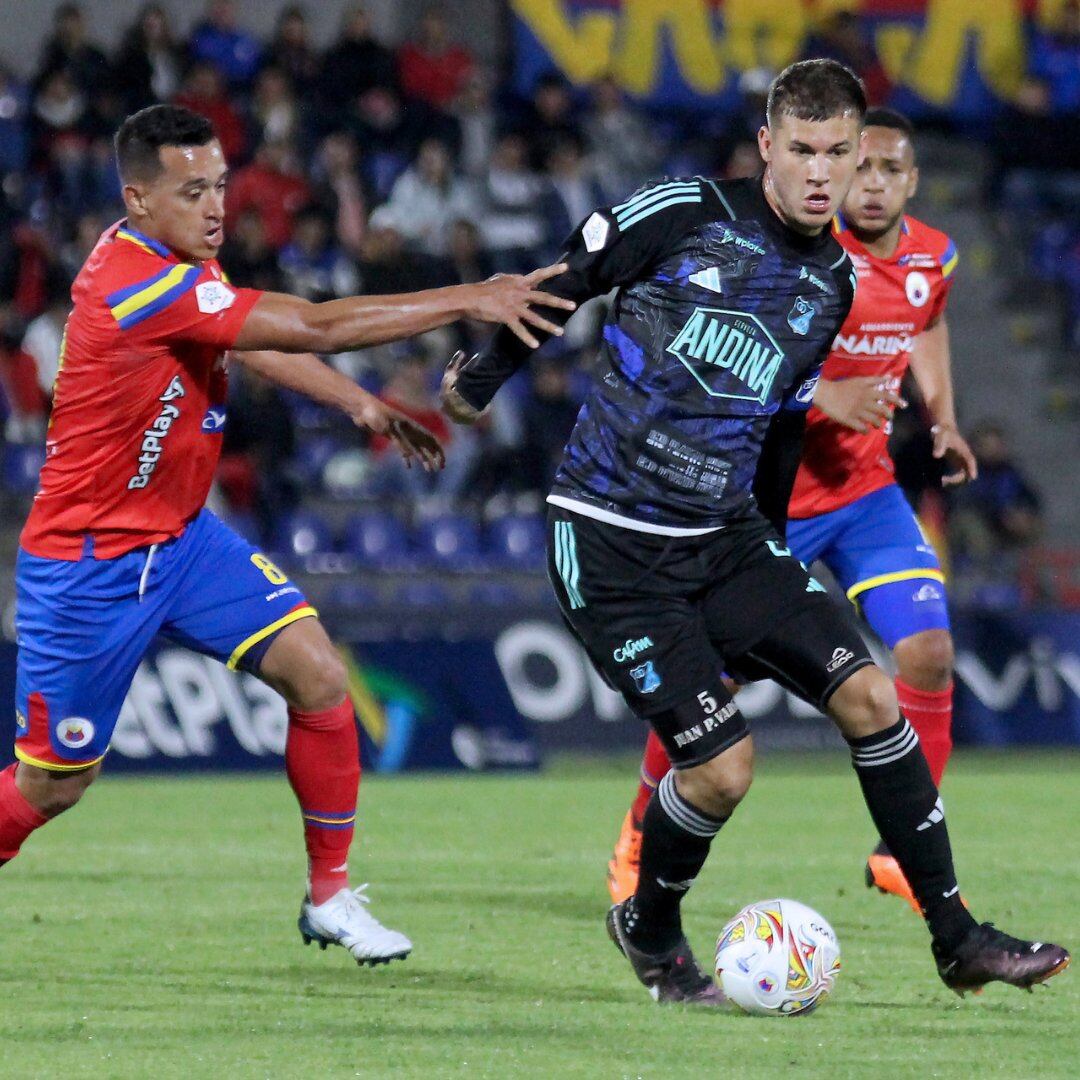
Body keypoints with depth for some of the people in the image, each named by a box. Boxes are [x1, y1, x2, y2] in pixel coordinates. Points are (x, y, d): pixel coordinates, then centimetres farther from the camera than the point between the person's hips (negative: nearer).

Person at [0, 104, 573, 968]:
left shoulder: (184, 261, 0)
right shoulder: (136, 285, -29)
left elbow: (256, 340, 20)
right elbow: (314, 327, -31)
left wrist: (361, 404, 7)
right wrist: (469, 303, -29)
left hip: (183, 536, 8)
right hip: (89, 563, -8)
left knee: (319, 675, -7)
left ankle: (330, 896, 4)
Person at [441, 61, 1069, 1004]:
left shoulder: (834, 284, 8)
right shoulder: (687, 214, -11)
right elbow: (560, 284, 2)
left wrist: (769, 553, 27)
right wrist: (481, 378, 13)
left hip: (726, 536, 6)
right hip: (612, 546, -5)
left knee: (869, 696, -8)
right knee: (722, 766, -12)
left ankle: (956, 937, 2)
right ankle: (649, 928, 18)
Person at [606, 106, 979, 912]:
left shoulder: (933, 258, 0)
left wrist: (943, 418, 7)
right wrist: (826, 397, -36)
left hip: (865, 490, 4)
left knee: (929, 653, -13)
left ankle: (904, 850, 2)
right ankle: (641, 833, 27)